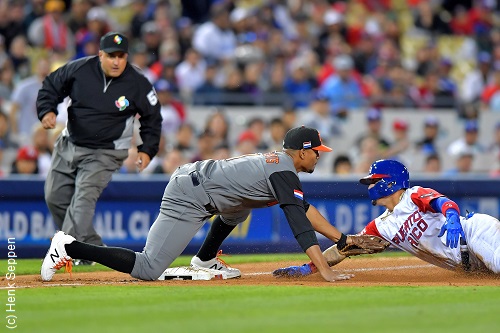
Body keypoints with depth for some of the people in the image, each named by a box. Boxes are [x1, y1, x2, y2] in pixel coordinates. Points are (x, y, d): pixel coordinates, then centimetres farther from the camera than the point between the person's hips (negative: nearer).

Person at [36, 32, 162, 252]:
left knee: (84, 197, -23)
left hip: (105, 153, -5)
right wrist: (47, 110, -14)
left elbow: (152, 118, 0)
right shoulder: (79, 69, -10)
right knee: (55, 197, 7)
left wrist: (147, 150, -9)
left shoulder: (138, 84, -14)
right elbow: (51, 86, 4)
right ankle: (93, 247, 18)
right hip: (69, 144, 5)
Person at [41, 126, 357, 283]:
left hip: (189, 177, 10)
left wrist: (342, 238, 20)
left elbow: (306, 209, 24)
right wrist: (325, 270, -25)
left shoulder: (278, 160, 17)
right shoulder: (284, 173, -11)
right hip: (188, 201, -10)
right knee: (148, 269, -14)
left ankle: (205, 259, 32)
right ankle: (70, 247, -11)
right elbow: (299, 224, -21)